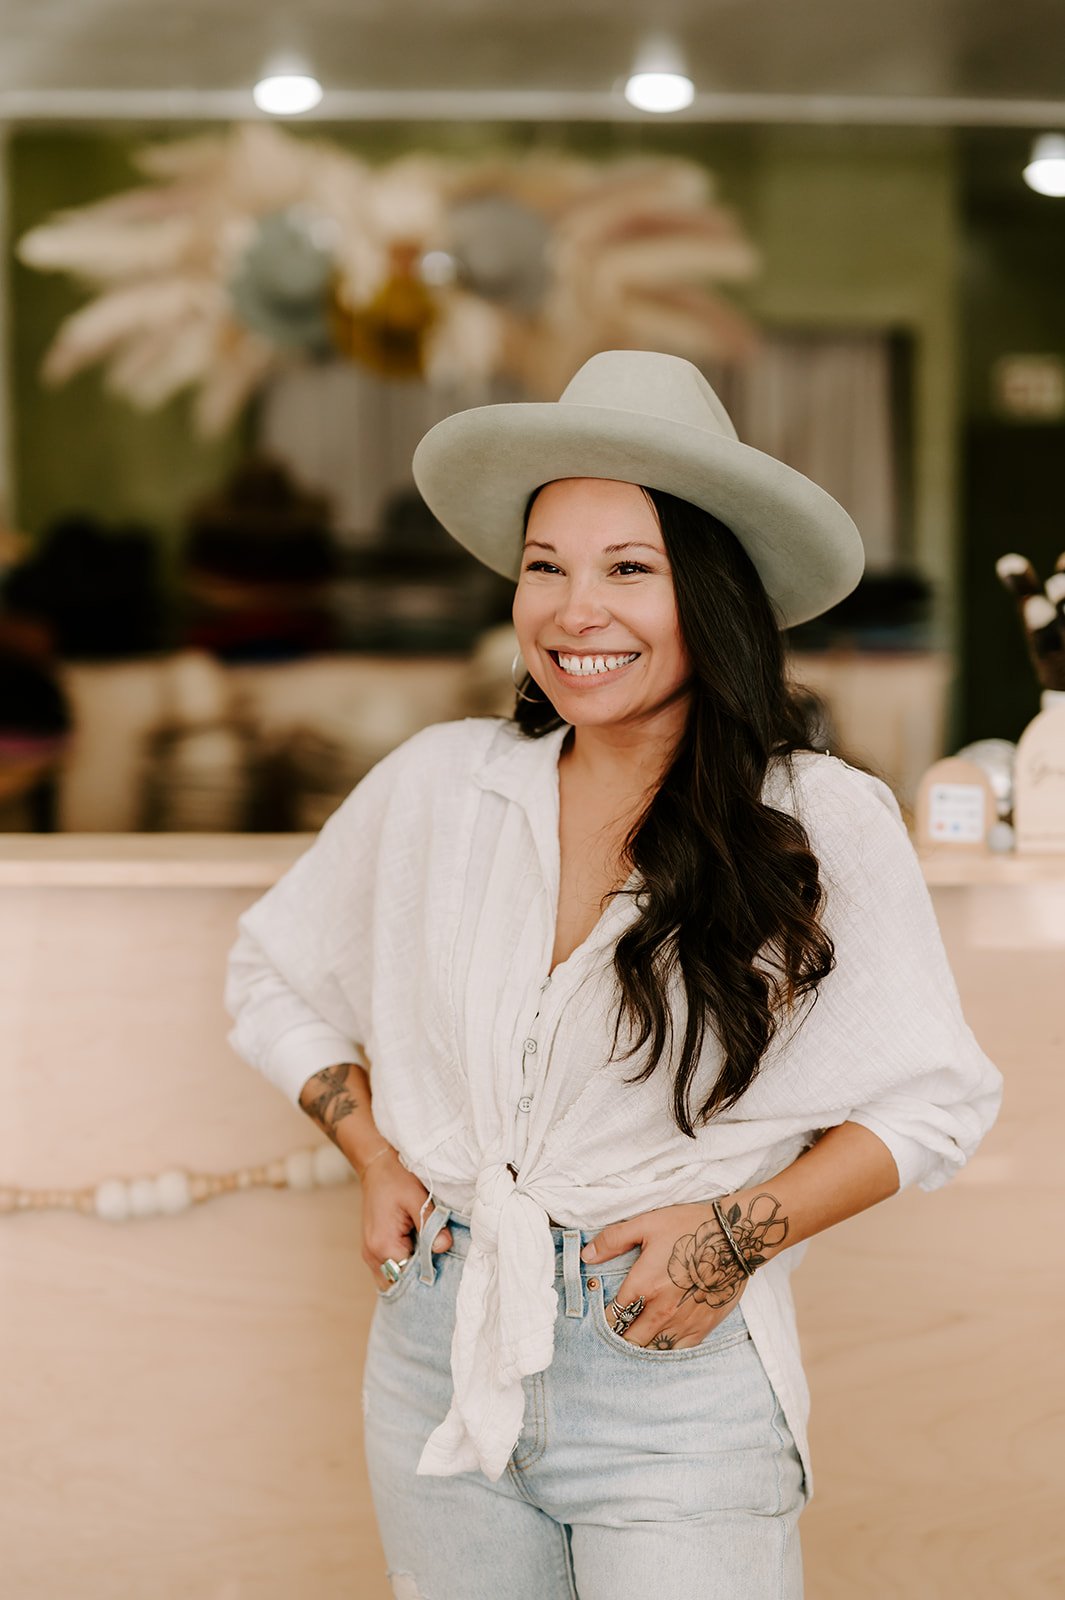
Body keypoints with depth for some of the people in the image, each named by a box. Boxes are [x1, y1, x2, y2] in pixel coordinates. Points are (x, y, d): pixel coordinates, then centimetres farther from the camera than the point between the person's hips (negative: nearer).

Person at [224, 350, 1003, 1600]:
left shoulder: (821, 825, -7)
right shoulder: (438, 784, 0)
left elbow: (935, 1104, 0)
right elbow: (275, 978, 15)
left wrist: (744, 1230, -13)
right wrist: (373, 1155, 1)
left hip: (677, 1394, -3)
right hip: (440, 1357, 3)